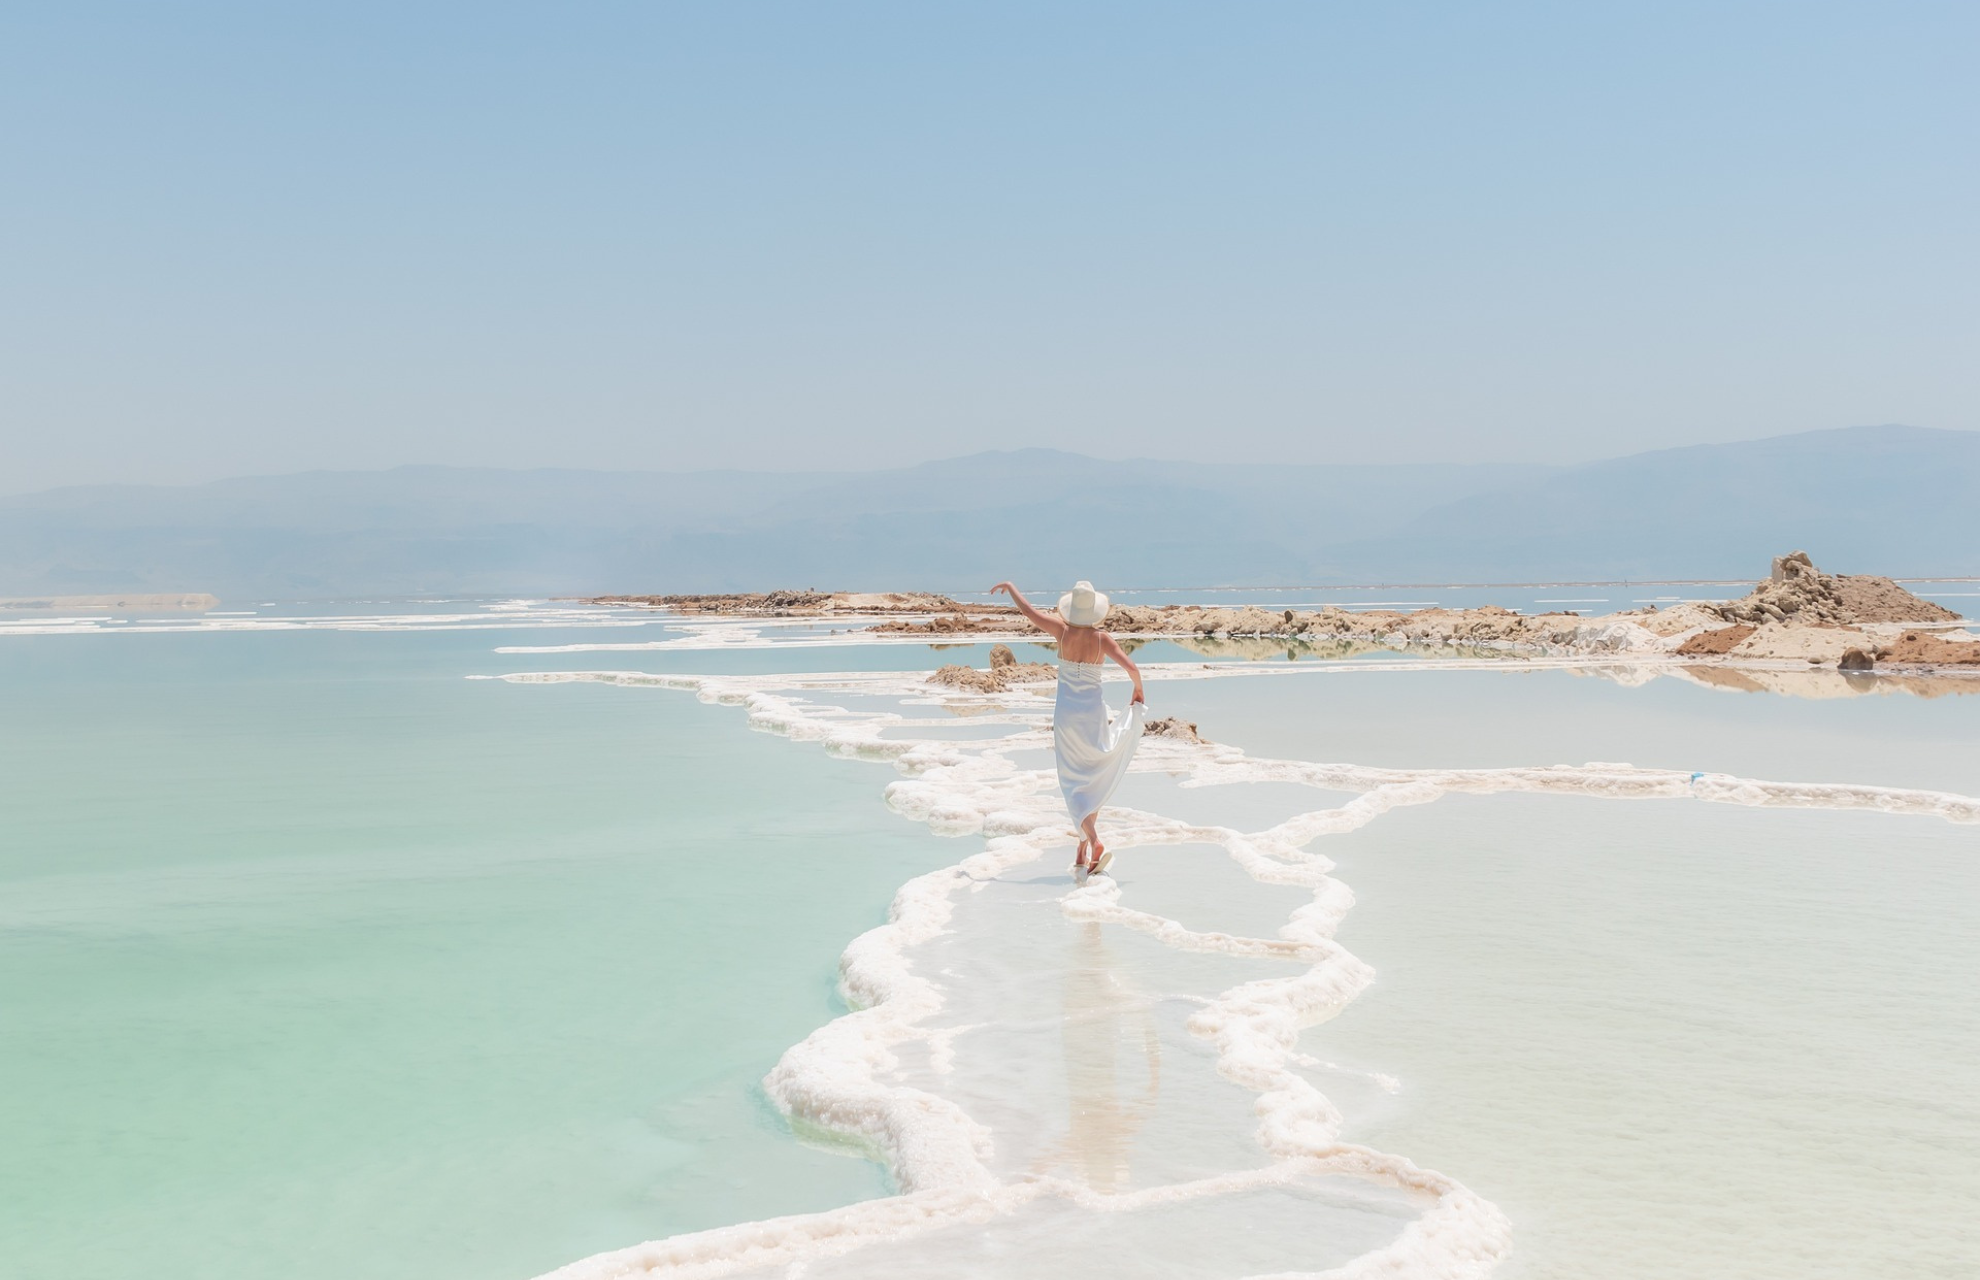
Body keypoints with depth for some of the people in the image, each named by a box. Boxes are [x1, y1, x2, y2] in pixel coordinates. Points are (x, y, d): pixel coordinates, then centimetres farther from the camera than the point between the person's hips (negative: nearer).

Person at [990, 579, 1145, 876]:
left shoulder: (1062, 631, -6)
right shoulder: (1102, 639, -8)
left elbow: (1027, 609, 2)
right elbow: (1131, 668, -14)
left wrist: (1008, 586, 20)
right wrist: (1138, 691, 7)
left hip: (1065, 715, 0)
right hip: (1093, 713, 0)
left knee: (1075, 784, 1)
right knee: (1094, 783, 12)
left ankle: (1094, 843, -23)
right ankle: (1082, 857, 9)